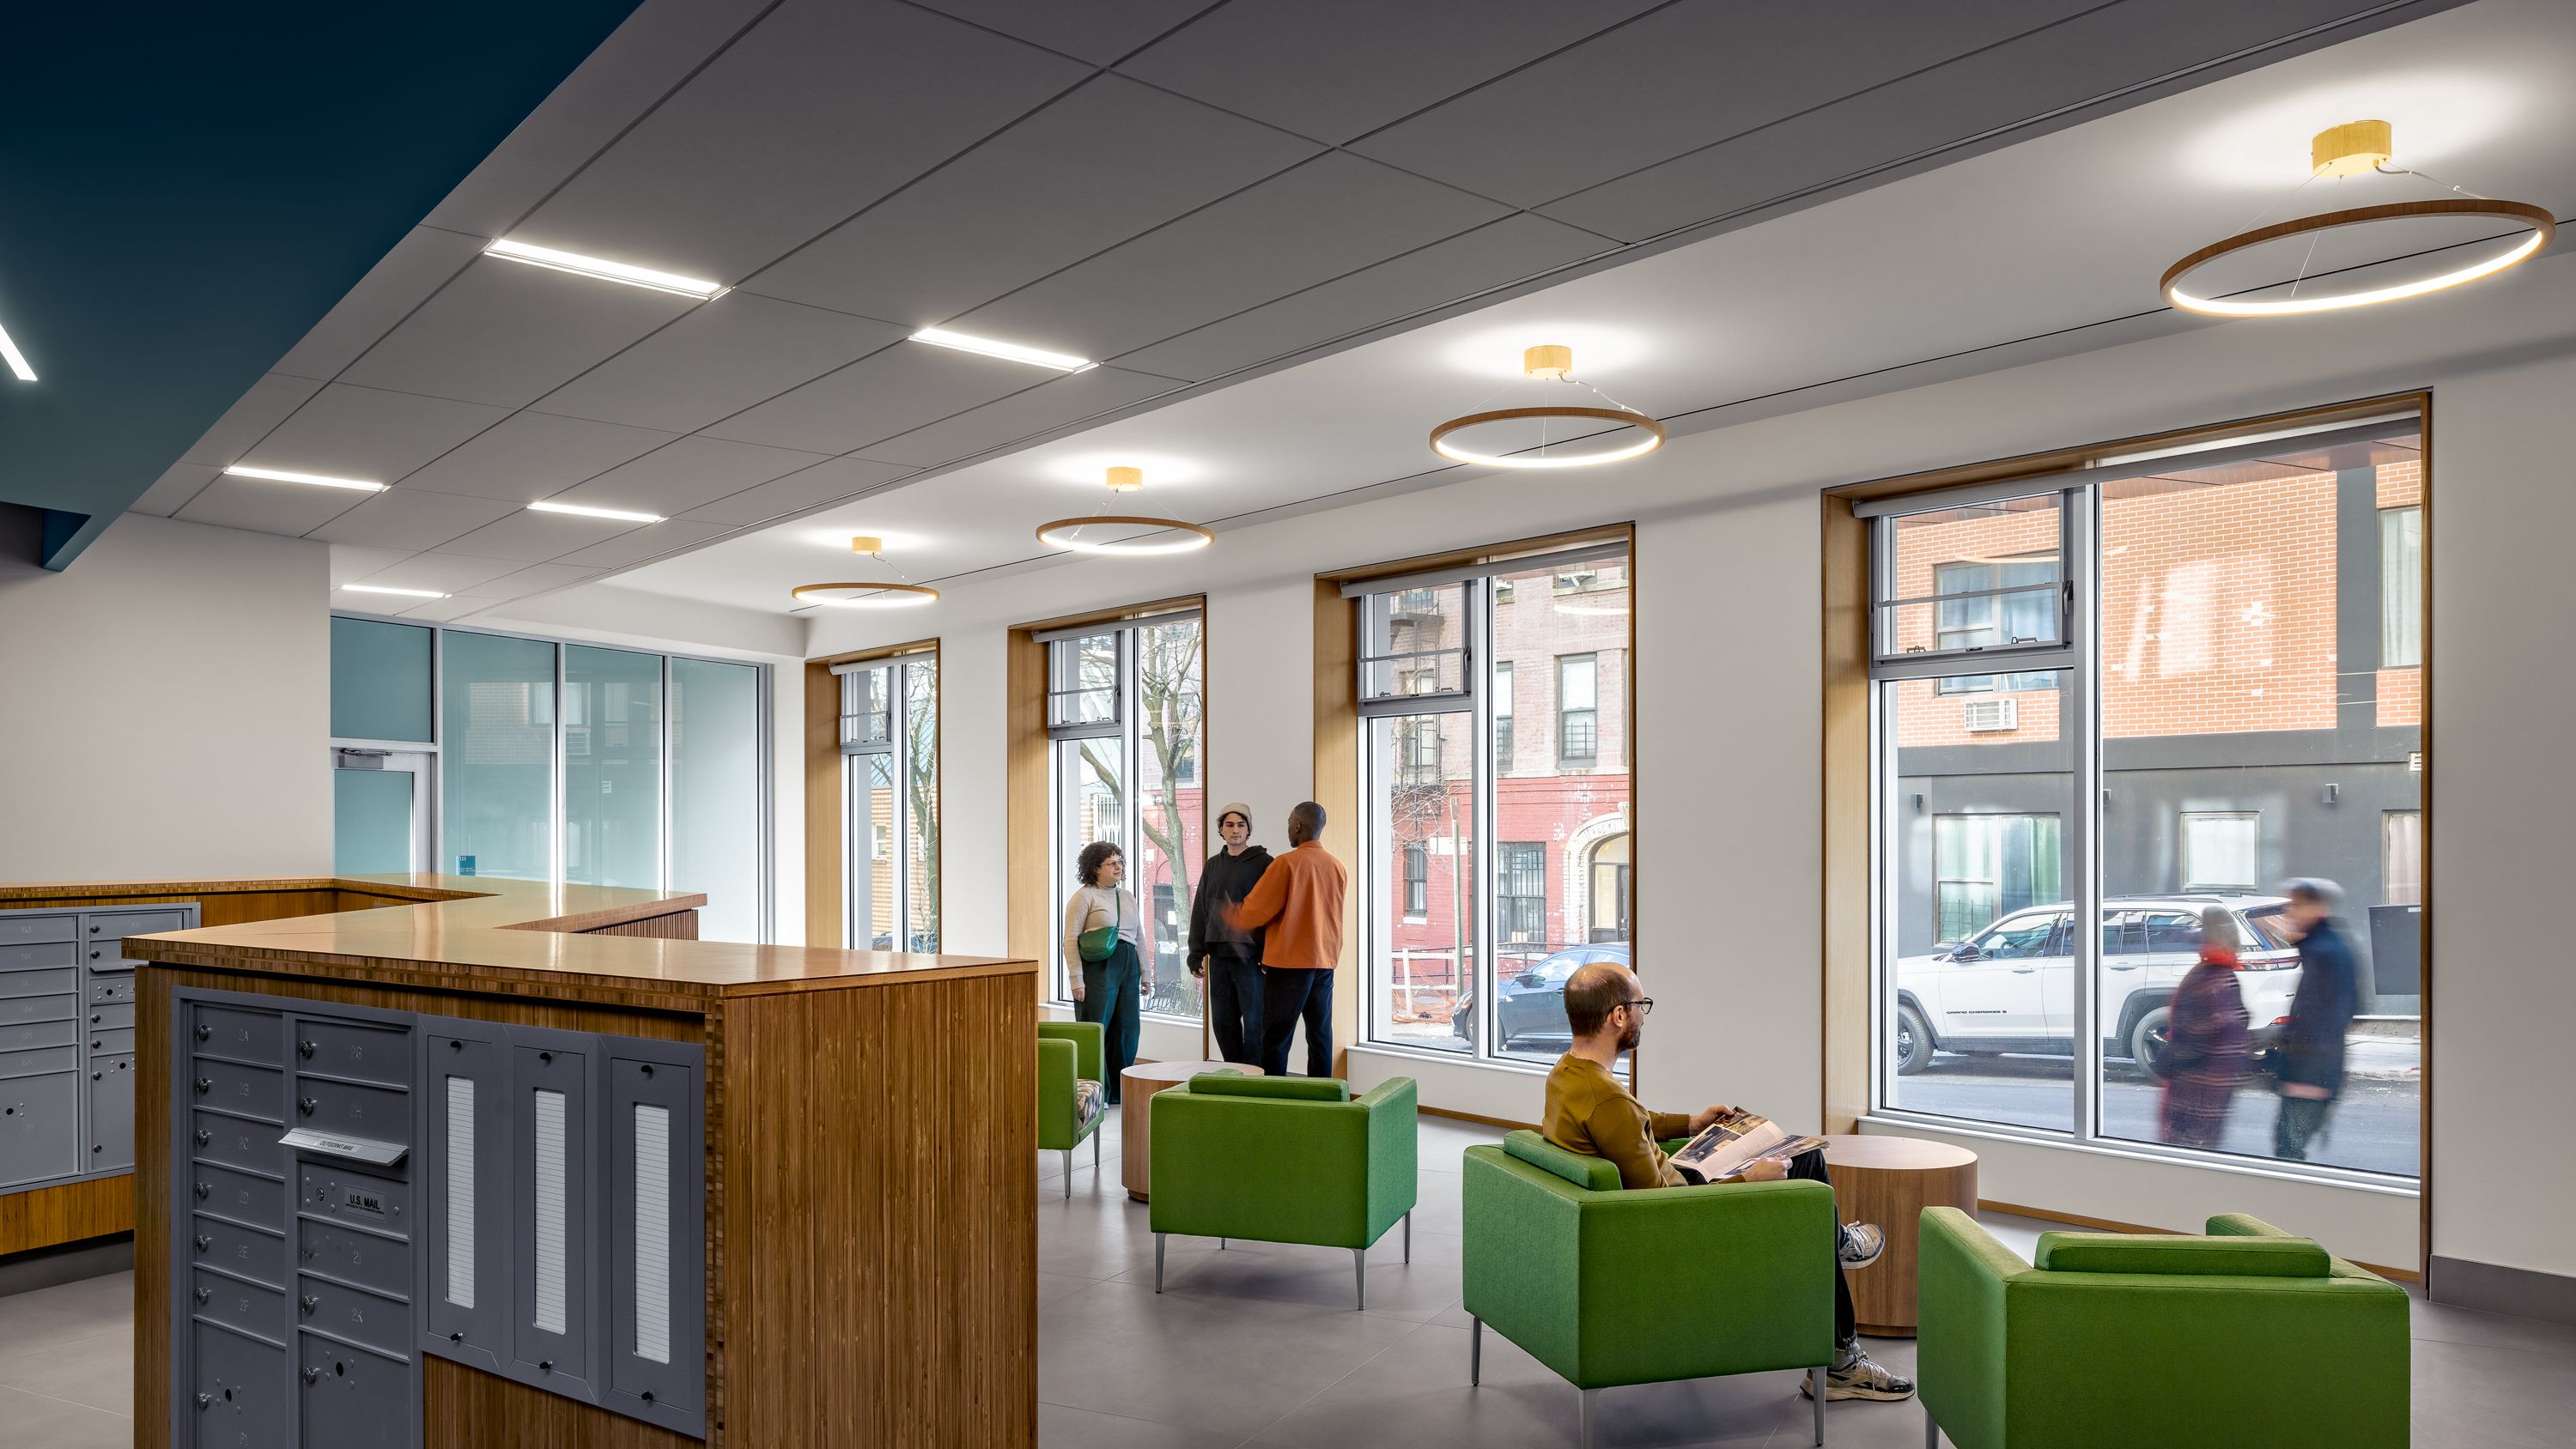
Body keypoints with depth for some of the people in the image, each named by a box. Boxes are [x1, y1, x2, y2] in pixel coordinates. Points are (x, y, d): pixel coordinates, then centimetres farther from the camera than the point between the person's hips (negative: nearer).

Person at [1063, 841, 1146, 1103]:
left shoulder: (1128, 896, 16)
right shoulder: (1084, 896, -3)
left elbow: (1139, 937, 21)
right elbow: (1071, 940, -8)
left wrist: (1144, 973, 17)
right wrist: (1077, 980, -14)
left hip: (1128, 966, 6)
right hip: (1098, 966, -6)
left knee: (1127, 1030, 7)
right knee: (1096, 1030, -5)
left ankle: (1119, 1091, 18)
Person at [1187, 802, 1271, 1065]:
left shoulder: (1263, 863, -2)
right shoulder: (1213, 865, 14)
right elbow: (1200, 911, 17)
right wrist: (1196, 954, 11)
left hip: (1250, 956, -5)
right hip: (1218, 955, 5)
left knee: (1253, 1021, -2)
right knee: (1223, 1022, 8)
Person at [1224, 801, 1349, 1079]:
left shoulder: (1287, 863, -11)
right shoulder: (1338, 868, 6)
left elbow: (1256, 912, -8)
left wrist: (1231, 916, 11)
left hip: (1288, 962, -5)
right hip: (1325, 962, 6)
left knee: (1276, 1038, 0)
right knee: (1320, 1036, 10)